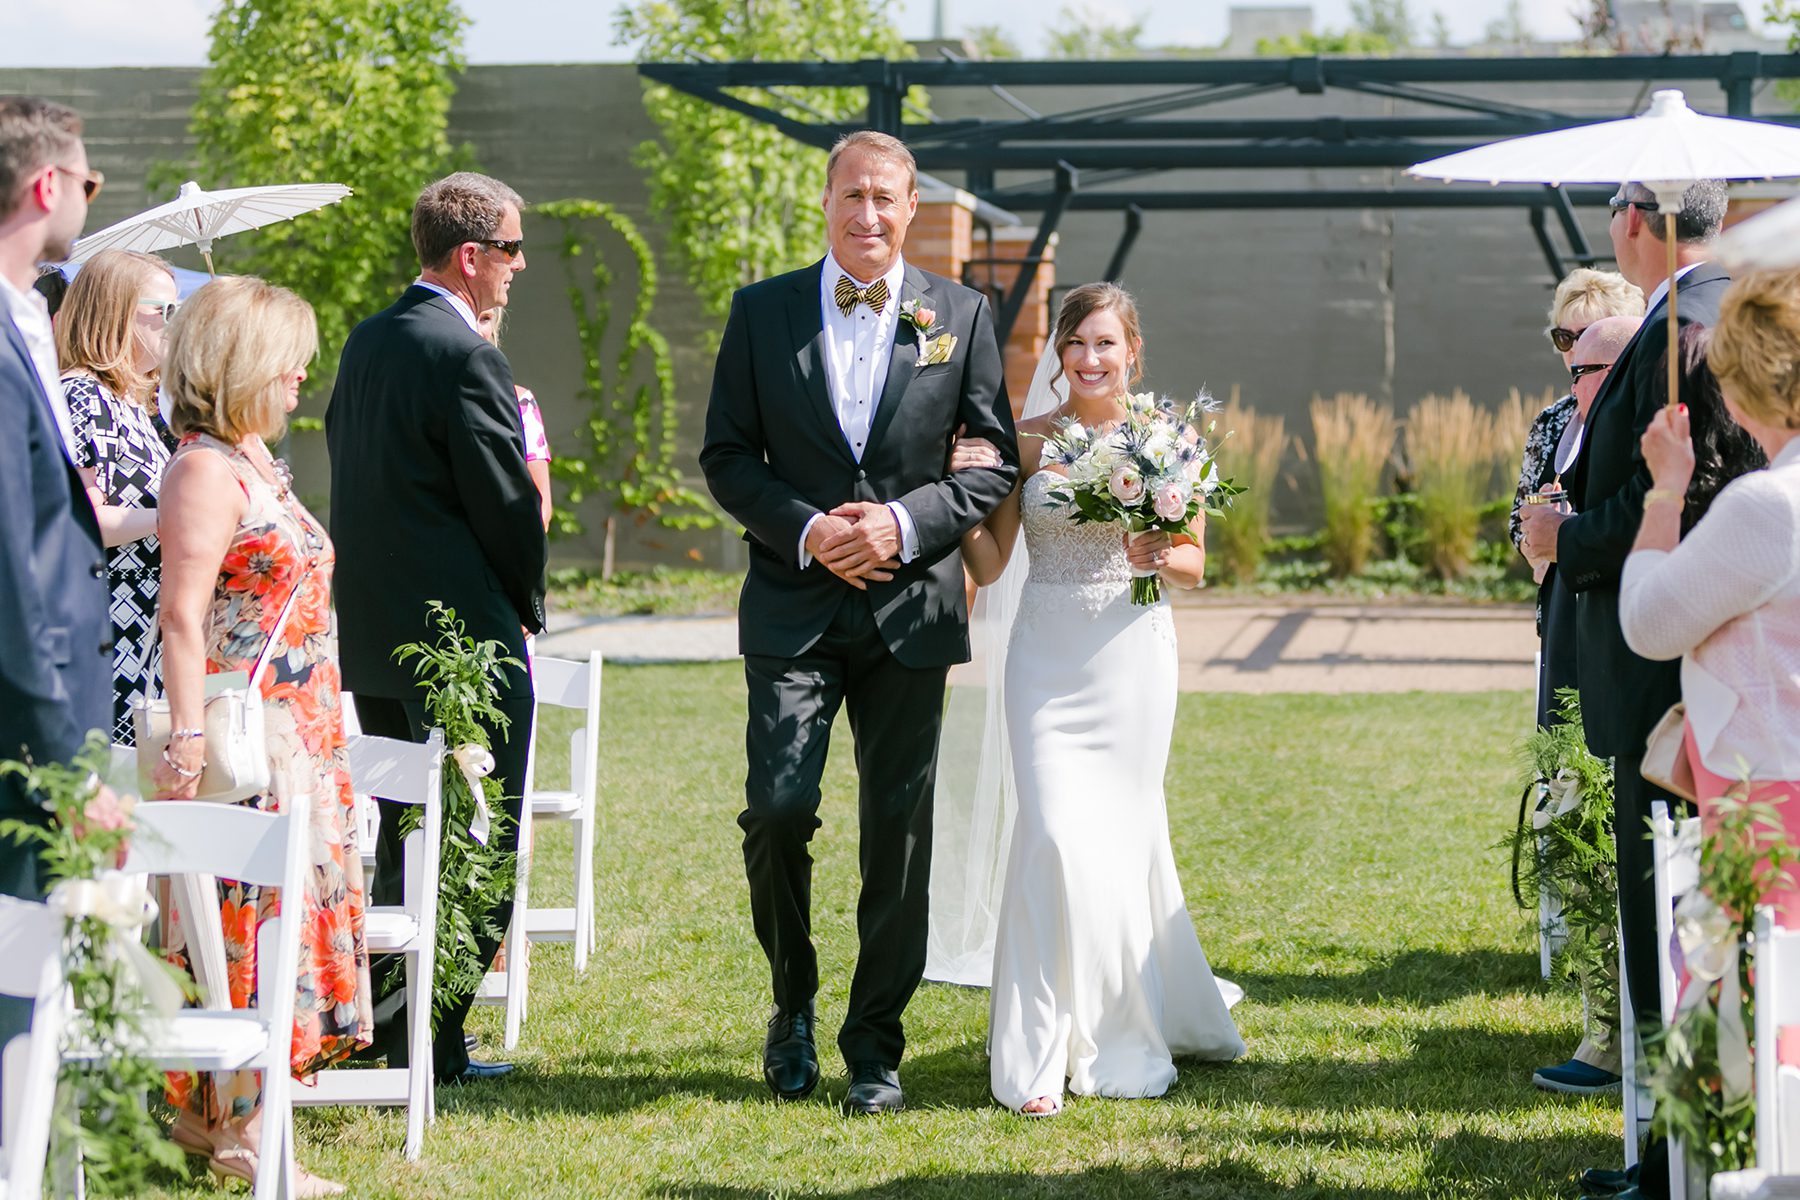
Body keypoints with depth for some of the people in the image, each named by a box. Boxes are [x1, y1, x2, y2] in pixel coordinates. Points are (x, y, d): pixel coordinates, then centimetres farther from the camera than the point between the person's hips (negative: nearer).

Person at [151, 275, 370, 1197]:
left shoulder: (256, 459, 16)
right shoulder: (205, 468, -13)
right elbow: (182, 618, -19)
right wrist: (188, 740, -25)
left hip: (299, 729, 9)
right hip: (249, 731, -9)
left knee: (278, 908, 10)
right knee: (256, 911, -8)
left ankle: (209, 1113, 17)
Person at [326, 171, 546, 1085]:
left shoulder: (366, 343, 9)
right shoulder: (467, 358, -17)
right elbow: (508, 503, -15)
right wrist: (527, 603, 2)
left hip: (371, 633, 8)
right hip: (466, 637, -8)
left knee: (400, 839, 16)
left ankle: (381, 1027, 19)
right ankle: (430, 1040, 0)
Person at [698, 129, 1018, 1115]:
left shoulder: (961, 314, 5)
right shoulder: (762, 311, 5)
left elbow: (996, 459, 5)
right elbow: (726, 455, 4)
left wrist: (906, 522, -11)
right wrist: (807, 531, -11)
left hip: (911, 605, 1)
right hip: (793, 607, -1)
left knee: (899, 833, 3)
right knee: (777, 809, -11)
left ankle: (875, 1047, 13)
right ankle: (793, 1004, 15)